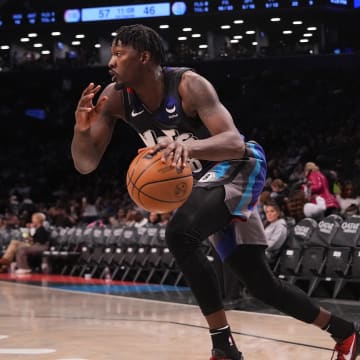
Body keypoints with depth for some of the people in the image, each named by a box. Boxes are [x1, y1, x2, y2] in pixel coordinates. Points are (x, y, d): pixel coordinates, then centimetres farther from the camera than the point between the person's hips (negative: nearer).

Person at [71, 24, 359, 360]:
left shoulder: (188, 84, -27)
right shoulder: (115, 98, -10)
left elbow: (235, 143, -38)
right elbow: (85, 164, -10)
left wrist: (190, 146, -57)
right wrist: (82, 128, -31)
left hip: (238, 167, -7)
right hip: (207, 179, 7)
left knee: (179, 234, -31)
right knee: (261, 284, 8)